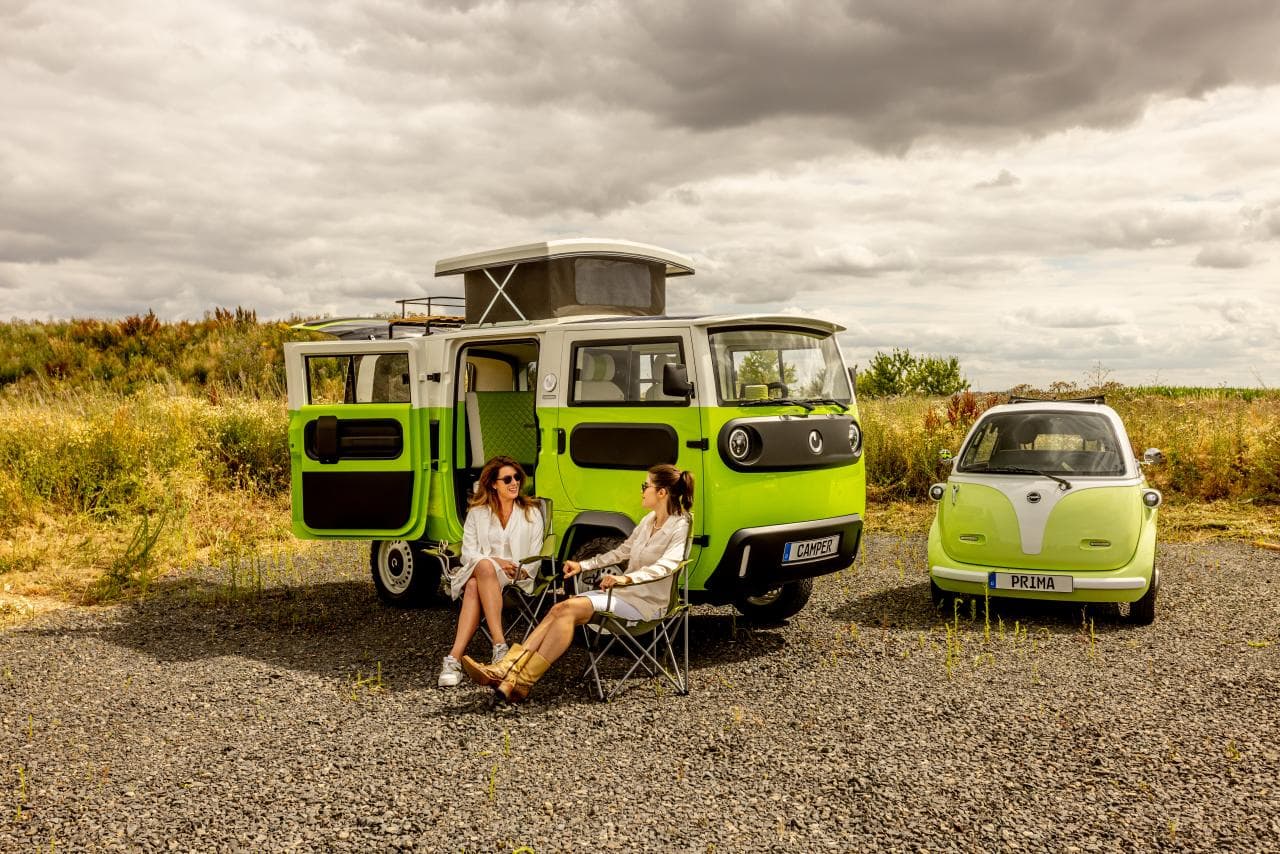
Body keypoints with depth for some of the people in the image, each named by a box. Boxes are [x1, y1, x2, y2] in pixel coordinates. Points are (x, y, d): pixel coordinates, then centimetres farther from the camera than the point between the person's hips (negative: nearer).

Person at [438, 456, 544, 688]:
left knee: (474, 587, -36)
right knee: (484, 566, -39)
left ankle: (454, 658, -45)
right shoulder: (477, 513, 15)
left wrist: (521, 571, -13)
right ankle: (500, 645, -49)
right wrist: (494, 562, -14)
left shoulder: (531, 513, 14)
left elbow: (535, 557, 9)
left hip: (517, 579, -1)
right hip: (478, 571, 1)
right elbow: (468, 552, 5)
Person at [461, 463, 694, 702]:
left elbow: (664, 566, -27)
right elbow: (621, 551, 25)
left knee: (569, 609, -25)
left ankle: (522, 682, -26)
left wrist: (627, 578, -41)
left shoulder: (679, 528, -11)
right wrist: (583, 565, 17)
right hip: (624, 592, 8)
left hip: (646, 602, -8)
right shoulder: (649, 520, 16)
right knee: (559, 608, -16)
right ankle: (507, 668, -24)